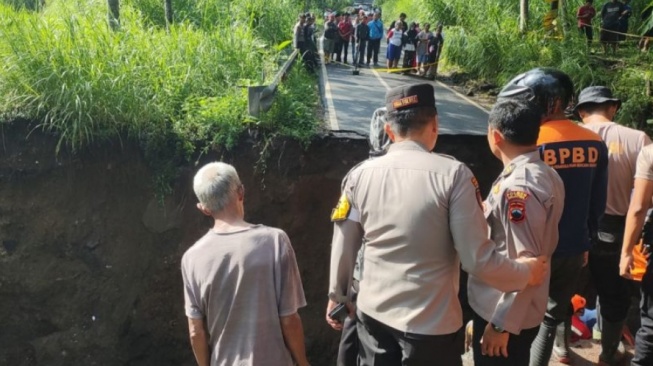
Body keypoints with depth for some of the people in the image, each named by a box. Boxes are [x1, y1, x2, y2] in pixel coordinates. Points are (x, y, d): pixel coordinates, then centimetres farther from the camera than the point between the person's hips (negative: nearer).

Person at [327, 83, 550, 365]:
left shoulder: (359, 175, -6)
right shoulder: (453, 174, -16)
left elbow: (343, 247, 3)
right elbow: (478, 259, -16)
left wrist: (337, 295, 20)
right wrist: (525, 272, 4)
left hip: (373, 313, 3)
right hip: (430, 321, -3)